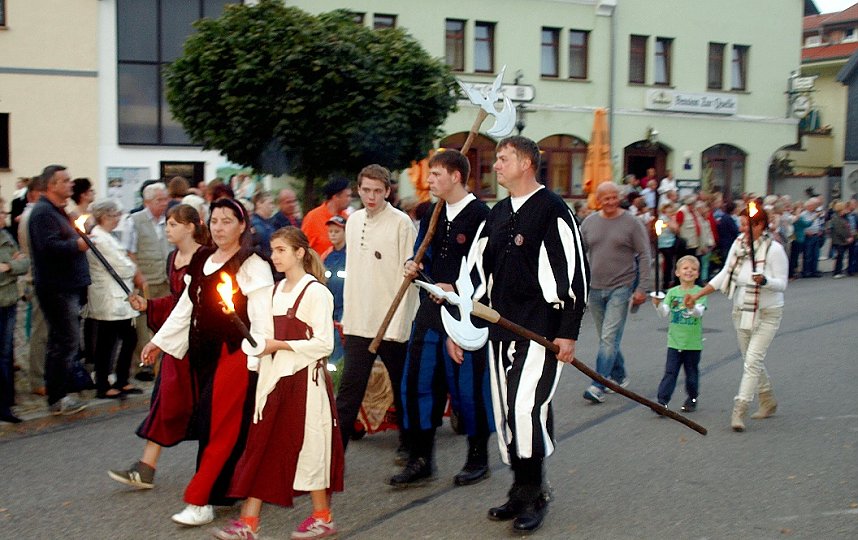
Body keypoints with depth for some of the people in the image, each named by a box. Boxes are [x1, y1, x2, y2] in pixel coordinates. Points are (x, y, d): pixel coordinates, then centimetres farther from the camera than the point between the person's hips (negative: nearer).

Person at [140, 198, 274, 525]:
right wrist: (159, 341, 20)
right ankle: (221, 491, 22)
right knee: (205, 423, 9)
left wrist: (256, 360, -19)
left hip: (234, 352, -7)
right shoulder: (201, 260, 13)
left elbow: (261, 318, -13)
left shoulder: (252, 266, -9)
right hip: (203, 351, 7)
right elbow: (186, 306, 19)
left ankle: (200, 502, -3)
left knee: (219, 426, -6)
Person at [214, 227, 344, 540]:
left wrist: (279, 345, -14)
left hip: (305, 378, -7)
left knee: (307, 443, 2)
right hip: (277, 377, 7)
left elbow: (323, 343, -16)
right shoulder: (276, 291, 13)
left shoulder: (315, 292, -11)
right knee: (262, 445, 4)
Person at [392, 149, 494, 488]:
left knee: (468, 385, 2)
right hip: (431, 309, 7)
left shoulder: (479, 215, -10)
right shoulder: (432, 215, 13)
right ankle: (421, 459, 17)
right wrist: (415, 268, 0)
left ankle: (478, 458, 20)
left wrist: (457, 289, -19)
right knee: (418, 381, 6)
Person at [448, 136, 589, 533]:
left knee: (526, 408, -14)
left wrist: (568, 332, -14)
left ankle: (532, 496, 3)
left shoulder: (552, 209, -8)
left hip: (542, 330, -8)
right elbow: (477, 270, 18)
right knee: (505, 413, 10)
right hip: (501, 329, 8)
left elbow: (574, 273, -11)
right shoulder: (497, 215, 15)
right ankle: (522, 492, 23)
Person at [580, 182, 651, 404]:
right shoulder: (589, 222, 6)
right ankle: (620, 377, 32)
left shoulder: (631, 223, -4)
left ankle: (598, 386, -13)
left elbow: (644, 256, -3)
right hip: (595, 288, 5)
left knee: (609, 338, -12)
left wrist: (641, 288, -8)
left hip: (621, 287, -5)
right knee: (606, 338, 14)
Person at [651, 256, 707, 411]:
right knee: (670, 372, -3)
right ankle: (662, 401, -5)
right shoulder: (672, 292, 4)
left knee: (692, 373, 11)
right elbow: (665, 312, -3)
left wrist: (692, 306, -38)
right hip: (674, 341, 1)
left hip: (693, 342, -1)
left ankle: (692, 399, 30)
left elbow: (699, 312, -17)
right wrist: (658, 304, -23)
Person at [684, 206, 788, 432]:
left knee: (753, 361, -13)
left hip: (767, 314, -6)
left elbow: (782, 283, -15)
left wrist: (764, 280, -36)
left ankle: (739, 411, -15)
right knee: (753, 361, 15)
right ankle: (768, 402, 34)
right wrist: (697, 295, 1)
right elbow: (724, 275, 5)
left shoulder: (774, 249, -14)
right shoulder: (738, 244, 2)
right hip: (741, 311, 6)